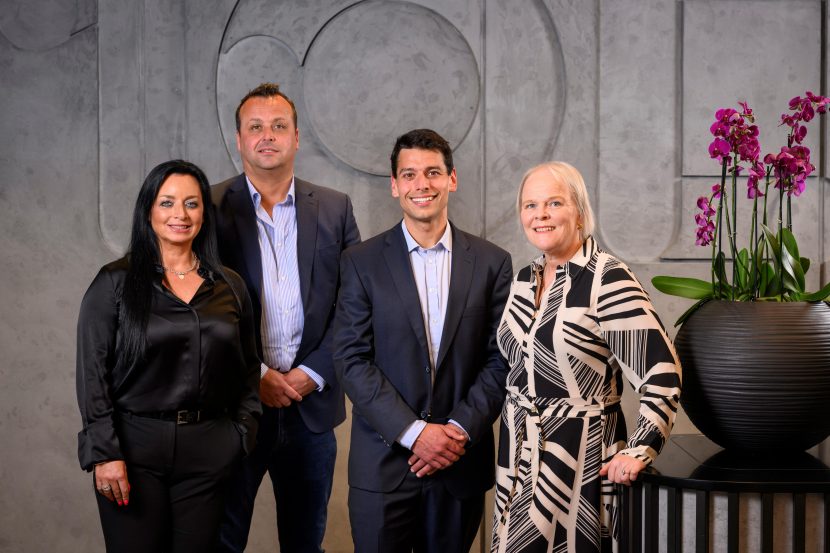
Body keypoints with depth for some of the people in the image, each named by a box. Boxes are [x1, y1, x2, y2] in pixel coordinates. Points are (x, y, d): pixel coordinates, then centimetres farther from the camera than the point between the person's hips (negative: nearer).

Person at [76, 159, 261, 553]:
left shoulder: (229, 287, 9)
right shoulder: (115, 283, -1)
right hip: (135, 447, -3)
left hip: (208, 451, 3)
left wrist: (243, 431, 4)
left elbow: (247, 369, 15)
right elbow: (92, 372, -4)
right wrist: (105, 454, -10)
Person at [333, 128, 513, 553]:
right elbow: (352, 360, -5)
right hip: (383, 465, -1)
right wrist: (415, 433, -13)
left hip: (461, 463, 1)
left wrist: (460, 430, -10)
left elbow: (500, 359, 3)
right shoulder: (362, 262, 0)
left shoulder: (492, 262, 4)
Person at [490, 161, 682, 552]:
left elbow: (662, 374, -16)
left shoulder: (608, 280, -14)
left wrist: (639, 452, -19)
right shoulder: (522, 282, 9)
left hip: (581, 459, -7)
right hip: (518, 457, 7)